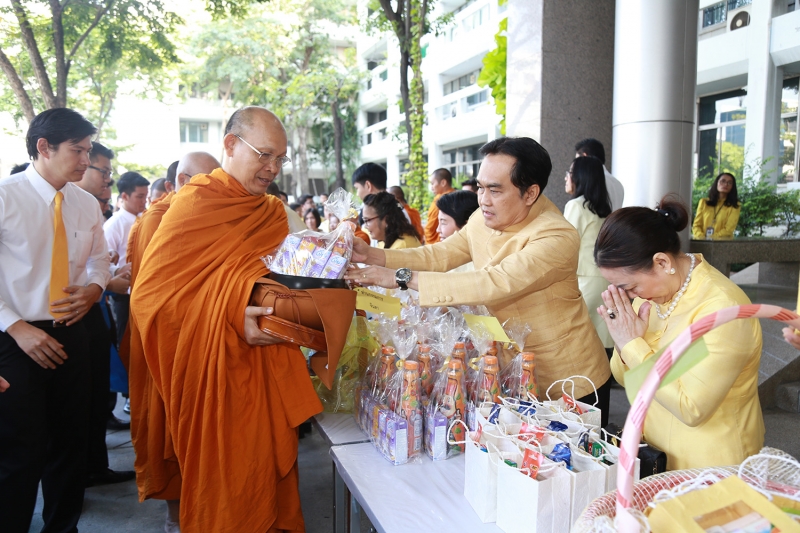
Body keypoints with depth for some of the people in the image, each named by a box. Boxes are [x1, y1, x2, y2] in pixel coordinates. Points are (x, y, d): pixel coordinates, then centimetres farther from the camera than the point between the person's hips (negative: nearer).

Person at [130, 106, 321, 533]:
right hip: (215, 372, -5)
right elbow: (148, 294, -12)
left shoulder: (275, 214, 10)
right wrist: (230, 317, -21)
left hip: (268, 371, 5)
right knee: (225, 481, 6)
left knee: (272, 464, 13)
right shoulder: (194, 205, -8)